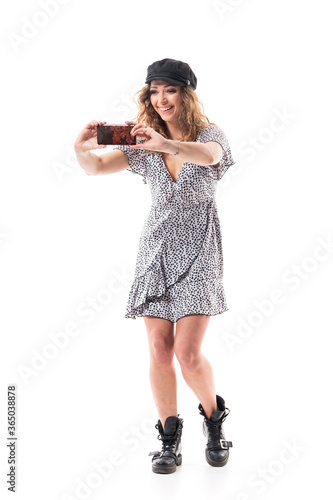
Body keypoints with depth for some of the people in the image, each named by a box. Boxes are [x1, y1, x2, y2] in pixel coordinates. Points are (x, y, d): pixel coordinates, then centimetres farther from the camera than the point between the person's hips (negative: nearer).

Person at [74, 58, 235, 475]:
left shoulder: (210, 134, -2)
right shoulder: (145, 143, 8)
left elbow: (209, 155, -28)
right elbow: (97, 167, -3)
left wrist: (165, 144, -46)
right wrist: (82, 149, -26)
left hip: (199, 250, -3)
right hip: (156, 249, 4)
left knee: (188, 352, -10)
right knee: (159, 350, 1)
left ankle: (213, 418, 18)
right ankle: (170, 437, 16)